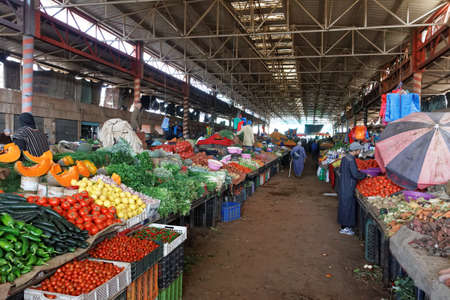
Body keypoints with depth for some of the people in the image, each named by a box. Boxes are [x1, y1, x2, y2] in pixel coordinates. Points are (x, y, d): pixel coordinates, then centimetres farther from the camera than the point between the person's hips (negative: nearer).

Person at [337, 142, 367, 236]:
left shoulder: (345, 158, 8)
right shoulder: (351, 160, -21)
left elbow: (340, 169, 20)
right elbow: (356, 174, -23)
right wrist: (365, 175, -9)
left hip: (343, 185, 9)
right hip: (348, 187, -9)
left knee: (344, 205, 16)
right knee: (348, 206, -1)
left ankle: (344, 225, 26)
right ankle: (345, 228, 7)